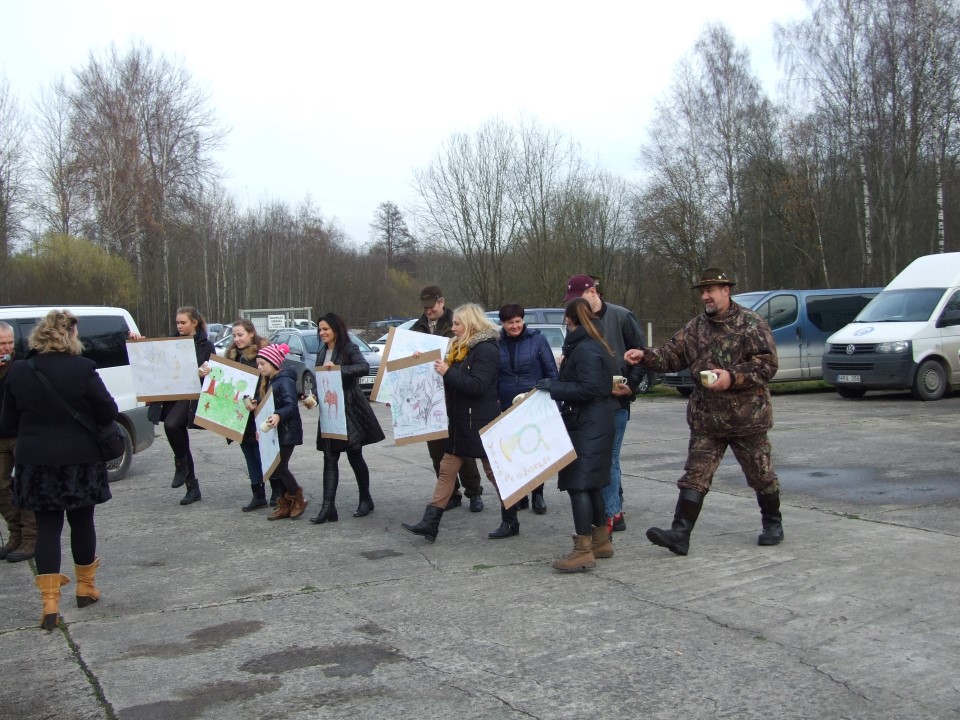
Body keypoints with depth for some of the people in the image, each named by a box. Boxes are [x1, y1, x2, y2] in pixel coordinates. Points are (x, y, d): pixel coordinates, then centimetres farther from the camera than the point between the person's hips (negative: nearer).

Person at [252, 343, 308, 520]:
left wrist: (279, 415, -45)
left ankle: (298, 499, 7)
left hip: (287, 432, -9)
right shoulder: (268, 382, 12)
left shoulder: (285, 381, -17)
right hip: (274, 432, 9)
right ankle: (286, 505, 17)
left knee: (278, 467, -9)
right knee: (276, 468, 9)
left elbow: (291, 405, -28)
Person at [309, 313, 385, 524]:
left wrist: (338, 369, -32)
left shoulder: (349, 349, -7)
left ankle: (365, 499, 21)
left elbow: (364, 367, -24)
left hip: (350, 409, -6)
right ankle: (328, 507, -4)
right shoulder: (322, 353, 14)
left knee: (354, 455, 4)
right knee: (330, 458, 0)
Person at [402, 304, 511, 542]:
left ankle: (511, 523, 17)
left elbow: (477, 386, -24)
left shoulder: (486, 349, -15)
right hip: (460, 421, 9)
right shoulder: (461, 347, 13)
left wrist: (448, 372, -24)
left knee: (495, 471, 3)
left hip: (480, 422, -9)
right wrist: (440, 369, 3)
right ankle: (429, 523, 5)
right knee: (446, 470, 5)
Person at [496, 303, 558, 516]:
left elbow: (551, 372, -4)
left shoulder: (537, 339, -6)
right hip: (507, 408, 2)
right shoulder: (496, 343, -1)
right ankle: (520, 495, 20)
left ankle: (537, 495, 17)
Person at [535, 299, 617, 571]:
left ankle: (584, 551, -10)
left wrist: (554, 387, -19)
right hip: (595, 425, 11)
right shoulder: (595, 345, 16)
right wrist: (557, 386, 14)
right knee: (592, 484, 16)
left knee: (578, 484, -10)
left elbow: (588, 389, -23)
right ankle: (601, 541, 24)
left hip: (588, 428, -11)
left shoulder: (585, 349, -16)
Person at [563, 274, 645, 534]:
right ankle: (616, 513, 23)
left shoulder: (621, 317, -6)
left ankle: (607, 518, -1)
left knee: (608, 458, -6)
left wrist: (631, 384, -13)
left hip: (615, 400, -5)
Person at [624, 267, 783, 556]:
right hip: (706, 421, 4)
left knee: (761, 476, 12)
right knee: (694, 477, -3)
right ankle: (680, 534, -7)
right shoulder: (695, 328, 8)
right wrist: (645, 355, -10)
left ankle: (773, 524, 32)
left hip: (748, 418, -4)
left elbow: (767, 364, -15)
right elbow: (671, 355, 8)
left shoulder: (752, 324, -7)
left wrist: (733, 378, -25)